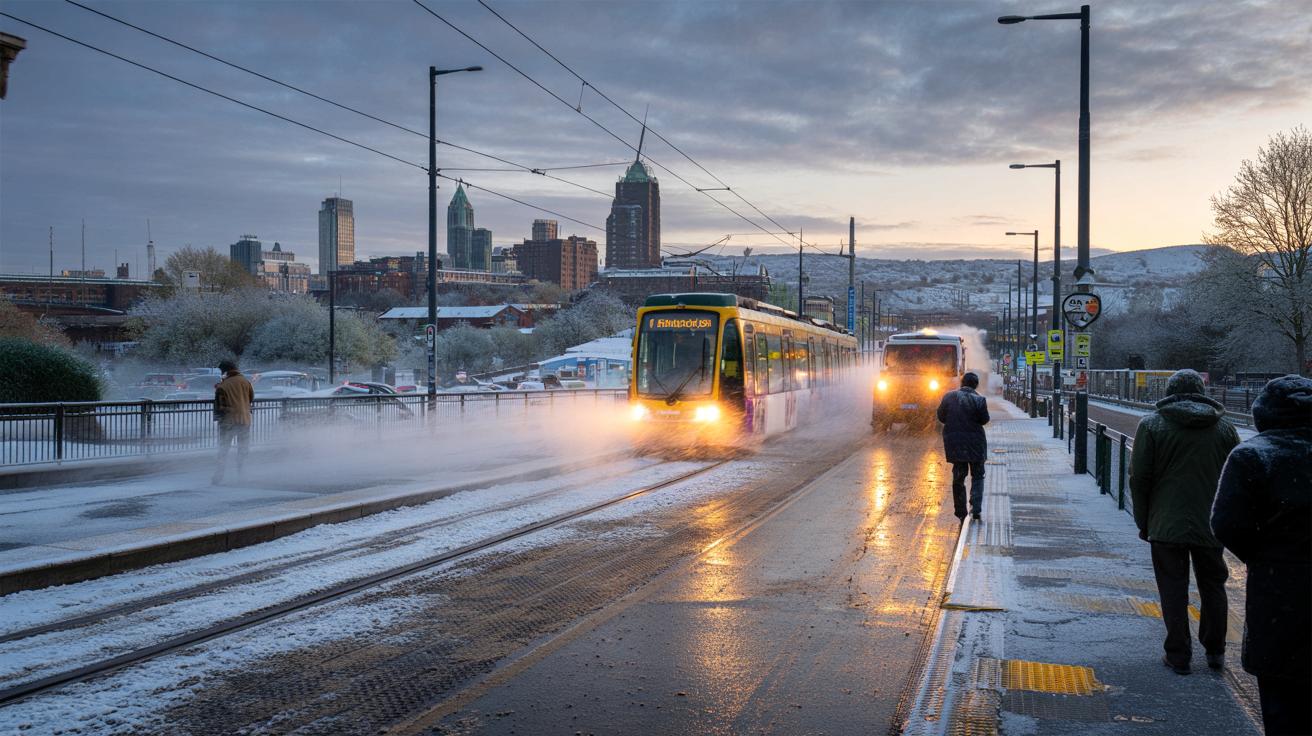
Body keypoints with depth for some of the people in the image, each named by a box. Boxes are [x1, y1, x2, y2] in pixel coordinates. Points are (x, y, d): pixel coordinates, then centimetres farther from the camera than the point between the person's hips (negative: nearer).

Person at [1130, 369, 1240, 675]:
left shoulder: (1151, 424, -4)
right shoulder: (1224, 427, 3)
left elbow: (1139, 478, -5)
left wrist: (1143, 522, 4)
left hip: (1167, 524, -2)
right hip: (1210, 525, 3)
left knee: (1173, 590, 5)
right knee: (1212, 586, 17)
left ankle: (1178, 656, 8)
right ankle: (1215, 651, 26)